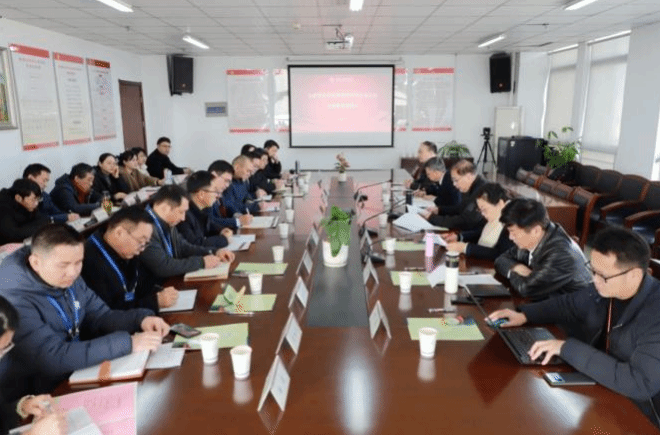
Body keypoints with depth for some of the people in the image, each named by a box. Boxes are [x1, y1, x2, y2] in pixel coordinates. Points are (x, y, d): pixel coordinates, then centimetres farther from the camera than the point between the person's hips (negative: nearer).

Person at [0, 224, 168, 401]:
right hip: (34, 397, -7)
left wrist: (141, 319, -14)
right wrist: (127, 343, -32)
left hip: (78, 374, 7)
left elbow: (100, 316, 5)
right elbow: (54, 358, -31)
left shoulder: (67, 279, -2)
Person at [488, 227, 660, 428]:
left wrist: (567, 348, -32)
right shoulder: (606, 287, -6)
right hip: (597, 389, 6)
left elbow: (641, 383, -35)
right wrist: (524, 314, -3)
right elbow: (567, 304, 12)